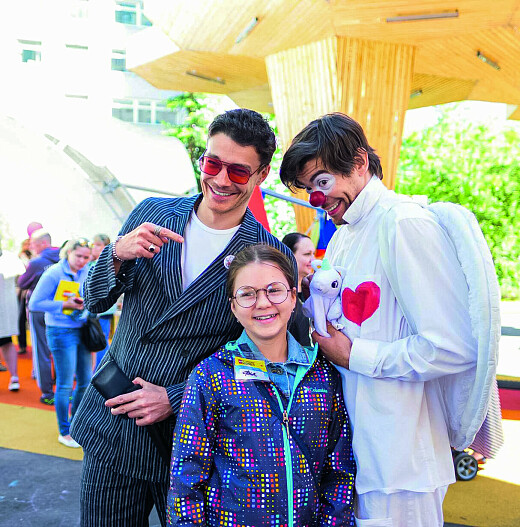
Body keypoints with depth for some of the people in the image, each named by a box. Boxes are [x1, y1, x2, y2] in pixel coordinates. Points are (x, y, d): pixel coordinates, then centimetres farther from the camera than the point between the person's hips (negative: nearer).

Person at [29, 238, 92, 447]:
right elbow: (34, 304, -11)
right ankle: (64, 432, 17)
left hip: (82, 331, 6)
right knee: (65, 384, 0)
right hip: (61, 333, -6)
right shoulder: (53, 273, -12)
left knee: (86, 381, 12)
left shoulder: (87, 272, 6)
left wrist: (85, 302, -6)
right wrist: (65, 305, -18)